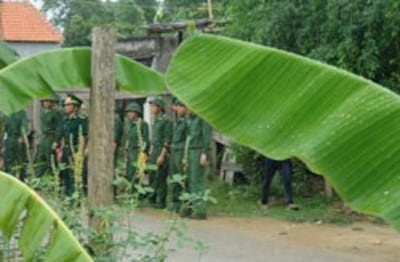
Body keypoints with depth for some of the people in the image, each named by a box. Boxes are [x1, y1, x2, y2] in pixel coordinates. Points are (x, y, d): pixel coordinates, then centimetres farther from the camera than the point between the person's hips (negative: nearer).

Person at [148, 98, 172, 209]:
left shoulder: (166, 120, -12)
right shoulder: (155, 120, 16)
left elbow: (167, 140, -16)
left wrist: (162, 155, -20)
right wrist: (151, 153, 19)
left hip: (162, 152, -9)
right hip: (154, 151, 9)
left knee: (160, 178, -6)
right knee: (152, 177, 11)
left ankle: (161, 201, -1)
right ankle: (153, 199, 19)